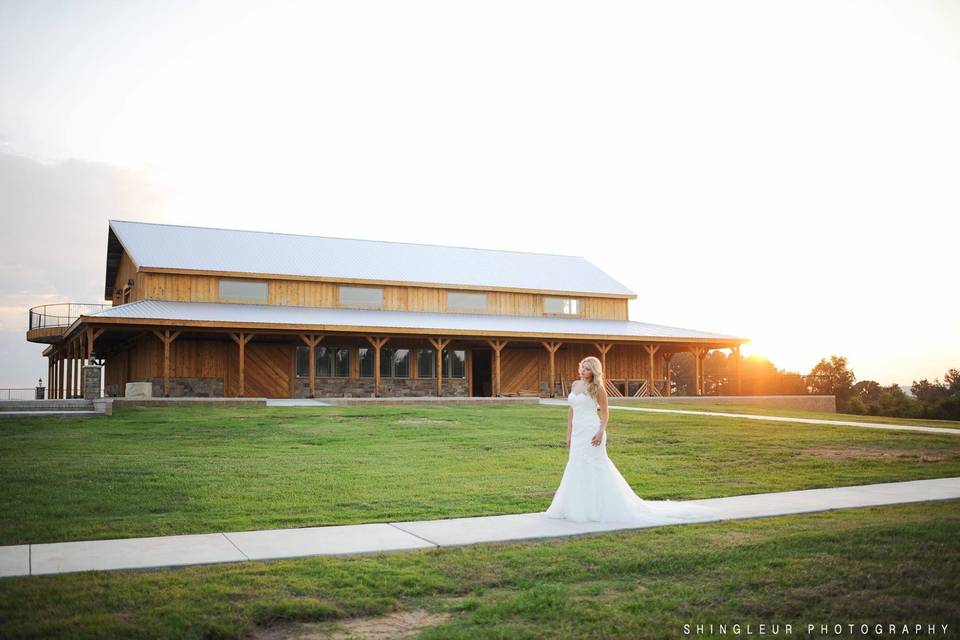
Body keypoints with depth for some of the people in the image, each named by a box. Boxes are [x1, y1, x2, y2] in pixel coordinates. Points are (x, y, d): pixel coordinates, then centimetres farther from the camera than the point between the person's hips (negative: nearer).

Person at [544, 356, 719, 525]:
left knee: (596, 467, -3)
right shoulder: (575, 385, 12)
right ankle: (578, 507, 18)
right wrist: (568, 434, 13)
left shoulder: (597, 388, -6)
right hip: (577, 433, 7)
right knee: (577, 470, 10)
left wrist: (601, 432, -20)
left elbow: (604, 412, -5)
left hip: (591, 432, -7)